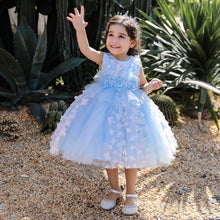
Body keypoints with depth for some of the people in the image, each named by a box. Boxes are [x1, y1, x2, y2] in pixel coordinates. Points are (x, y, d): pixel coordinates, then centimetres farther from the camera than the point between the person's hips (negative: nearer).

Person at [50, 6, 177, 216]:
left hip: (130, 111, 0)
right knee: (108, 153, 12)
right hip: (105, 110, 1)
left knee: (130, 154, 8)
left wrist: (151, 86, -12)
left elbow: (141, 88, 10)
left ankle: (131, 193, 28)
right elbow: (85, 49, -26)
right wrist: (80, 29, -43)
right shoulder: (103, 59, -7)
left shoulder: (136, 65, -5)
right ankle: (114, 189, 34)